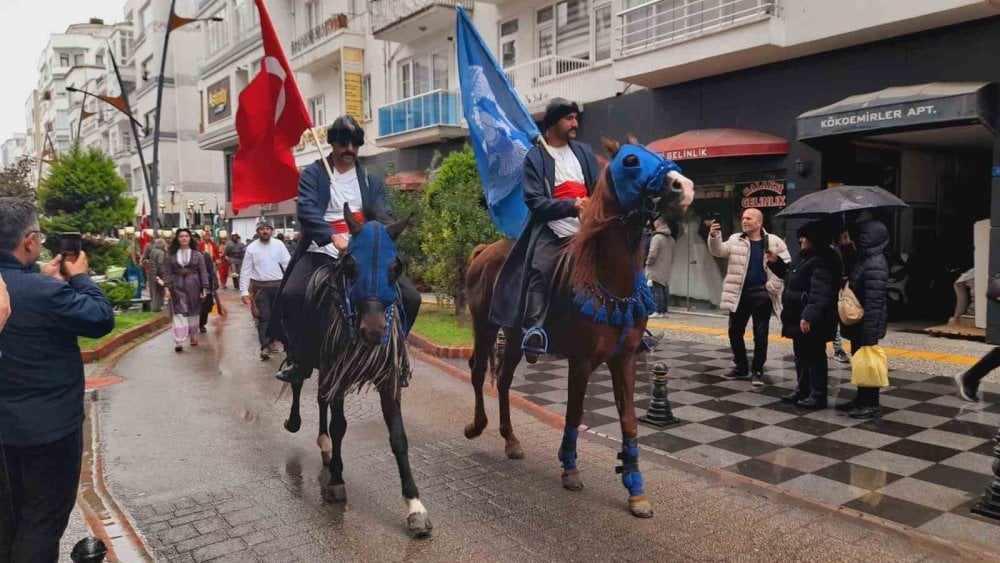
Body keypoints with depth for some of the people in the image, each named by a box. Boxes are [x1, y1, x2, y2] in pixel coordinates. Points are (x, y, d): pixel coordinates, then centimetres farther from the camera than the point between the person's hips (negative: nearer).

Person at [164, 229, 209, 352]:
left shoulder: (197, 255, 3)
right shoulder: (172, 255, 5)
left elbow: (203, 272, 0)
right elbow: (168, 272, 5)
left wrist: (204, 288, -6)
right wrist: (168, 287, -5)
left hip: (193, 286, 0)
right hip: (177, 288, 0)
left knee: (193, 313, 10)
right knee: (179, 314, -7)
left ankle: (193, 336, 28)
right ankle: (178, 342, -12)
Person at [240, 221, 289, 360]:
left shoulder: (279, 245, 1)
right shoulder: (251, 248, -1)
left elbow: (288, 264, 1)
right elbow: (245, 271, -1)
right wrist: (244, 291, -6)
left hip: (279, 285, 2)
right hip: (260, 287, -2)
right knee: (263, 317, -6)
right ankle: (265, 346, -7)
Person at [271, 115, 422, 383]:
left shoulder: (372, 181, 14)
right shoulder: (312, 174, 6)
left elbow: (385, 216, 3)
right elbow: (305, 210, -10)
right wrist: (334, 237, -27)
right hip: (323, 251, -2)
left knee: (410, 297, -12)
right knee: (291, 296, -26)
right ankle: (300, 360, -4)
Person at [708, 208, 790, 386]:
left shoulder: (773, 242, 1)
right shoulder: (735, 240, 6)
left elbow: (788, 264, 4)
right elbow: (718, 251, -9)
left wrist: (776, 261, -16)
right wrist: (713, 236, -27)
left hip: (762, 293, -3)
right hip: (739, 293, 3)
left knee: (760, 334, 1)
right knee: (735, 331, 10)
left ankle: (757, 370, 13)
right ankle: (741, 367, 25)